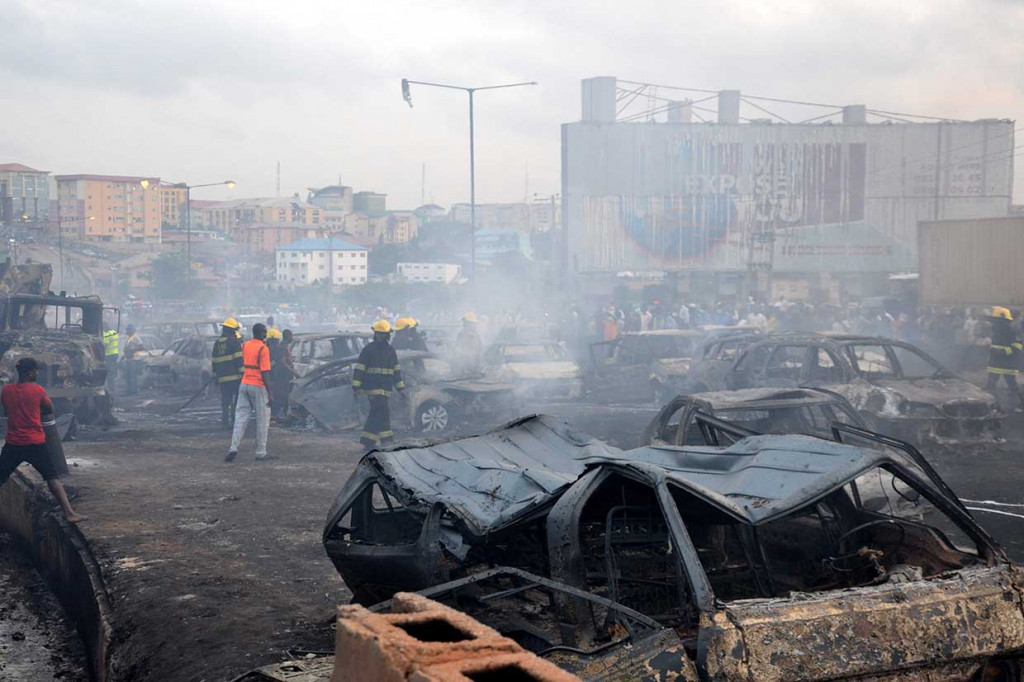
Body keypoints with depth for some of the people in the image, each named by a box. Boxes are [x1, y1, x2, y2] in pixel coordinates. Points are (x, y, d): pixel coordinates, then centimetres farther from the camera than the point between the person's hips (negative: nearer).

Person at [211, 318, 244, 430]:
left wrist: (215, 375, 24)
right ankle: (235, 420, -7)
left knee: (225, 400, 10)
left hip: (222, 377, 6)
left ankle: (225, 421, 8)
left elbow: (214, 361, 19)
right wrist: (242, 372, -11)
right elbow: (239, 359, -12)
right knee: (237, 399, -2)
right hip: (235, 376, -6)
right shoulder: (234, 341, -5)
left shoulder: (217, 342, 16)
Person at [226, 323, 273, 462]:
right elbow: (265, 372, -17)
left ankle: (233, 449, -4)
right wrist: (269, 393, -17)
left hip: (244, 384, 6)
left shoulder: (245, 345, 8)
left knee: (241, 418, 6)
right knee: (262, 420, 3)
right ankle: (261, 453, 7)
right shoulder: (263, 349, -13)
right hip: (258, 387, -6)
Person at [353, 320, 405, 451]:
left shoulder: (391, 351, 15)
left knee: (375, 413, 6)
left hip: (386, 388, 5)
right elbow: (359, 369, -2)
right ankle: (385, 437, -14)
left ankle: (368, 441, 11)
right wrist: (356, 387, -8)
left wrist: (401, 388, 16)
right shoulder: (368, 349, -1)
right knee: (383, 410, -17)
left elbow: (396, 371, 20)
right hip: (372, 386, -5)